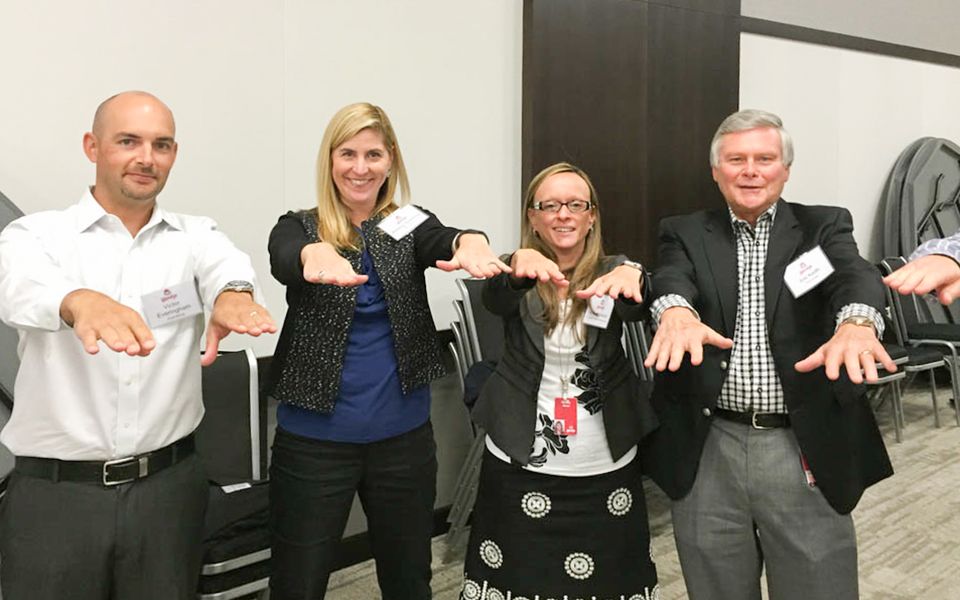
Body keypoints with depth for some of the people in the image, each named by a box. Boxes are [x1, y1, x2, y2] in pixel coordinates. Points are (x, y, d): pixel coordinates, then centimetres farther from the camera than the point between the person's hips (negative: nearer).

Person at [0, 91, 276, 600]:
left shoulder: (193, 237, 5)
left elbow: (225, 263, -18)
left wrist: (233, 292, -42)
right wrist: (80, 301, -47)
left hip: (169, 485, 2)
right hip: (54, 493, -1)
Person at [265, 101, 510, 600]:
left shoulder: (409, 226, 2)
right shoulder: (300, 227, -2)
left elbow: (446, 243, -19)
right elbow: (284, 260, -25)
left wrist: (470, 240, -44)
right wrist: (317, 254, -48)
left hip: (403, 433, 2)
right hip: (314, 438, -1)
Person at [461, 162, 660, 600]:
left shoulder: (613, 271, 0)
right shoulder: (518, 277, -1)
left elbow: (637, 308, -20)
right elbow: (494, 299, -23)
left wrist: (633, 278, -44)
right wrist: (518, 267, -45)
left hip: (606, 469, 1)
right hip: (519, 468, 0)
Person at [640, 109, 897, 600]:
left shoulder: (824, 227, 6)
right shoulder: (685, 233, 6)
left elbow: (855, 276, -14)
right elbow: (672, 279, -15)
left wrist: (856, 322, -38)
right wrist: (676, 310, -40)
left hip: (806, 448, 0)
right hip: (707, 451, 1)